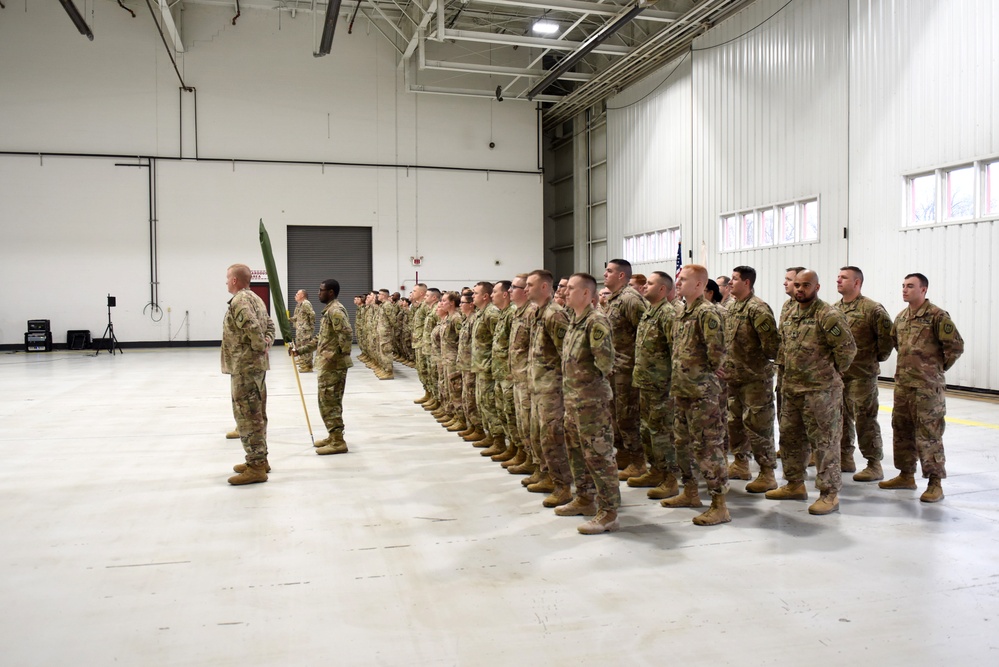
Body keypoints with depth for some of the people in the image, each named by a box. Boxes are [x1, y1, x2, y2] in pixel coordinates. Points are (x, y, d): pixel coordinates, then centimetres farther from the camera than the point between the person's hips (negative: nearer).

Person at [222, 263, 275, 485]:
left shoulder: (239, 300, -16)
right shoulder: (255, 298, 16)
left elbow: (252, 327, -29)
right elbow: (269, 324, 21)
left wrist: (260, 346, -14)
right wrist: (268, 342, 5)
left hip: (244, 366, -10)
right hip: (256, 365, 10)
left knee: (247, 416, -7)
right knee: (256, 414, 15)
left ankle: (256, 467, -4)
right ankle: (259, 459, 24)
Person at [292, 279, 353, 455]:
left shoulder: (335, 310, -16)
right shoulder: (329, 310, 18)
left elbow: (346, 334, -29)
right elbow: (321, 339, 22)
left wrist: (339, 354, -20)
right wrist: (299, 350, 18)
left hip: (333, 365, -10)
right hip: (328, 364, 10)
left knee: (330, 402, -6)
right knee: (328, 402, 16)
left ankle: (338, 442, -3)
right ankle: (333, 437, 25)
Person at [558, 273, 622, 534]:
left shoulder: (596, 321, -17)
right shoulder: (574, 320, 12)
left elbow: (605, 360, -23)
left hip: (591, 398, -10)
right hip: (572, 396, 10)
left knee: (598, 453, -4)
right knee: (576, 450, 19)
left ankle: (609, 513, 3)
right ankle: (585, 499, 34)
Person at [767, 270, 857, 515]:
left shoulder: (828, 316, -15)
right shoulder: (790, 314, 11)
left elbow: (848, 347, -17)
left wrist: (832, 371, -6)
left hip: (820, 390, -9)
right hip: (792, 388, 9)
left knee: (824, 442, 0)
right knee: (790, 437, 17)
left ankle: (830, 494, 10)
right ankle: (795, 485, 31)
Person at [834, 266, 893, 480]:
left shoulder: (872, 309, -10)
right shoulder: (833, 308, 11)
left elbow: (888, 335, -10)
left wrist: (878, 357, -3)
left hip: (862, 374, -7)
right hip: (836, 373, 7)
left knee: (865, 419, -3)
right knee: (841, 418, 14)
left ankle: (874, 465, 6)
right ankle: (845, 458, 27)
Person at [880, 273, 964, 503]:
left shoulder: (937, 316, -11)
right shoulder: (901, 317, 11)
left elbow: (956, 345, -12)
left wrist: (939, 366, -2)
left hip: (927, 386, -8)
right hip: (902, 383, 8)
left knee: (928, 434, -4)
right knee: (901, 430, 14)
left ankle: (935, 483, 5)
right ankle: (906, 475, 27)